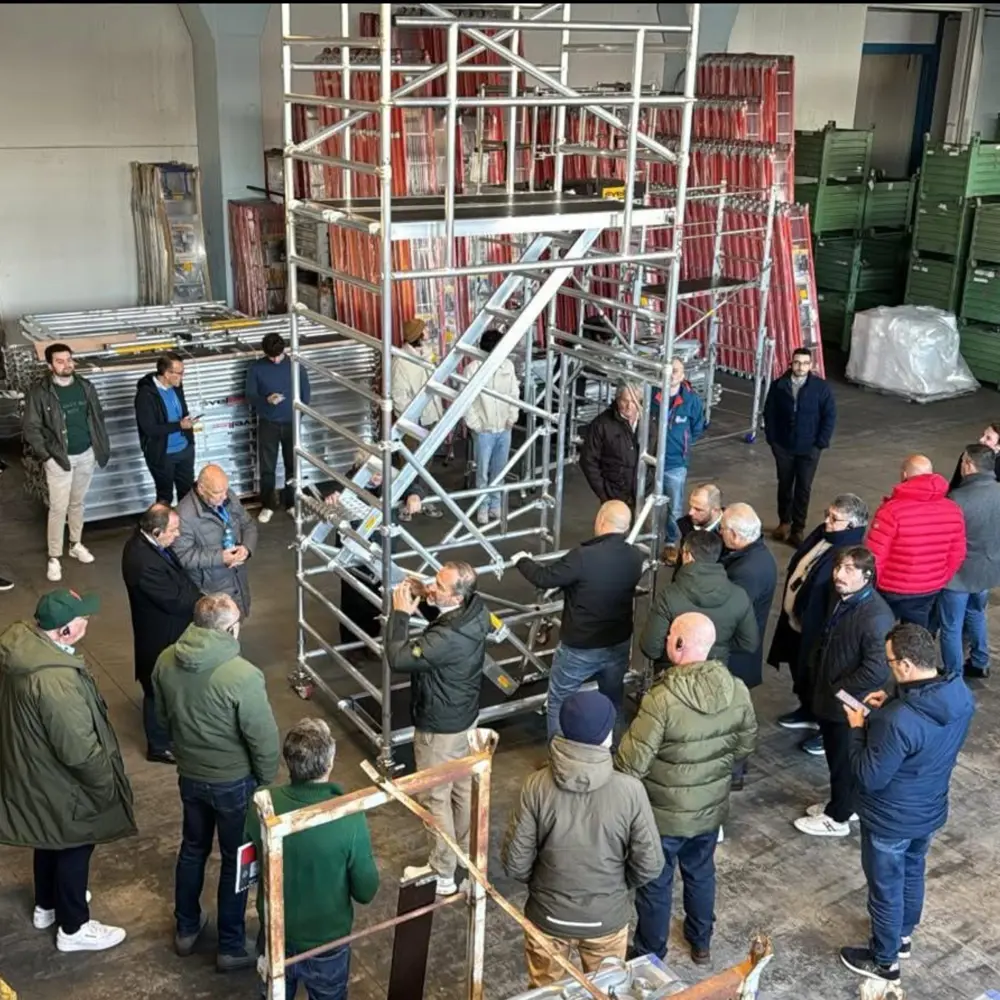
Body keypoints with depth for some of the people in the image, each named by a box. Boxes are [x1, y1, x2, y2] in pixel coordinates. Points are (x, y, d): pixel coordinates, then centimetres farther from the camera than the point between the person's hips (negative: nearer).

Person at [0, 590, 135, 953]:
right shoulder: (56, 681, -39)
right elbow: (79, 751, -30)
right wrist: (107, 783, -13)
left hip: (31, 767, 9)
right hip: (57, 781, -9)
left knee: (51, 840, 29)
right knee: (74, 848, 14)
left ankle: (47, 905, 51)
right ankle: (73, 928, 33)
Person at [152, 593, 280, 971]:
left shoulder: (166, 661, -11)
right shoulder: (242, 676, -30)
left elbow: (163, 717, 6)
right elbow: (264, 739, -21)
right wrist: (267, 781, -2)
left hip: (189, 775, 5)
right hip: (234, 781, -5)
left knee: (193, 848, 26)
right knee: (237, 861, 14)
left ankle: (186, 929, 43)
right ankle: (231, 948, 27)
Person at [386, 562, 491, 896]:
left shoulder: (448, 638, -37)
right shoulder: (475, 610, -11)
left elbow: (399, 659, -31)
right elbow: (442, 616, 11)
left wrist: (400, 613, -24)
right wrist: (421, 600, -8)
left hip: (439, 727, -9)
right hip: (464, 716, 9)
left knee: (436, 798, 9)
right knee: (462, 787, 25)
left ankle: (443, 875, 25)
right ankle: (463, 852, 46)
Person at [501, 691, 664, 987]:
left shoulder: (537, 786, -22)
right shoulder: (629, 790, -23)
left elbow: (515, 863, -15)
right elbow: (649, 865, -14)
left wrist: (542, 882, 6)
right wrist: (618, 885, 6)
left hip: (548, 916, 1)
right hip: (607, 917, 0)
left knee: (545, 992, 26)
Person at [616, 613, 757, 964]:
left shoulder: (662, 699, -31)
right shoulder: (737, 691, -14)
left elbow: (632, 764, -26)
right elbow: (746, 744, 2)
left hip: (664, 814, -5)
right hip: (712, 807, 5)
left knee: (655, 884, 17)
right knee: (701, 873, 28)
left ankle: (649, 956, 36)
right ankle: (701, 943, 48)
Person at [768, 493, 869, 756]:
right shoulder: (821, 535, -2)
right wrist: (790, 609, 18)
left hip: (818, 630, -9)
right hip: (796, 621, 9)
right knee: (801, 673, 27)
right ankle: (808, 711, 50)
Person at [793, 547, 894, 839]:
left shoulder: (875, 616, -29)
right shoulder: (841, 600, 0)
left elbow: (877, 670, -32)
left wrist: (839, 689, -20)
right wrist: (816, 678, 8)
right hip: (829, 698, 8)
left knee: (845, 761, 11)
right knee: (835, 756, 24)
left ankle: (837, 818, 28)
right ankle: (843, 804, 43)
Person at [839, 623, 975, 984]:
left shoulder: (897, 722, -39)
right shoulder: (960, 695, -15)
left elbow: (869, 778, -26)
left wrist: (858, 728, -16)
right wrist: (891, 708, -1)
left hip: (891, 821, -7)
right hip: (930, 811, 7)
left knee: (886, 888, 16)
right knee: (912, 873, 30)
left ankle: (884, 960, 38)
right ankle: (903, 935, 54)